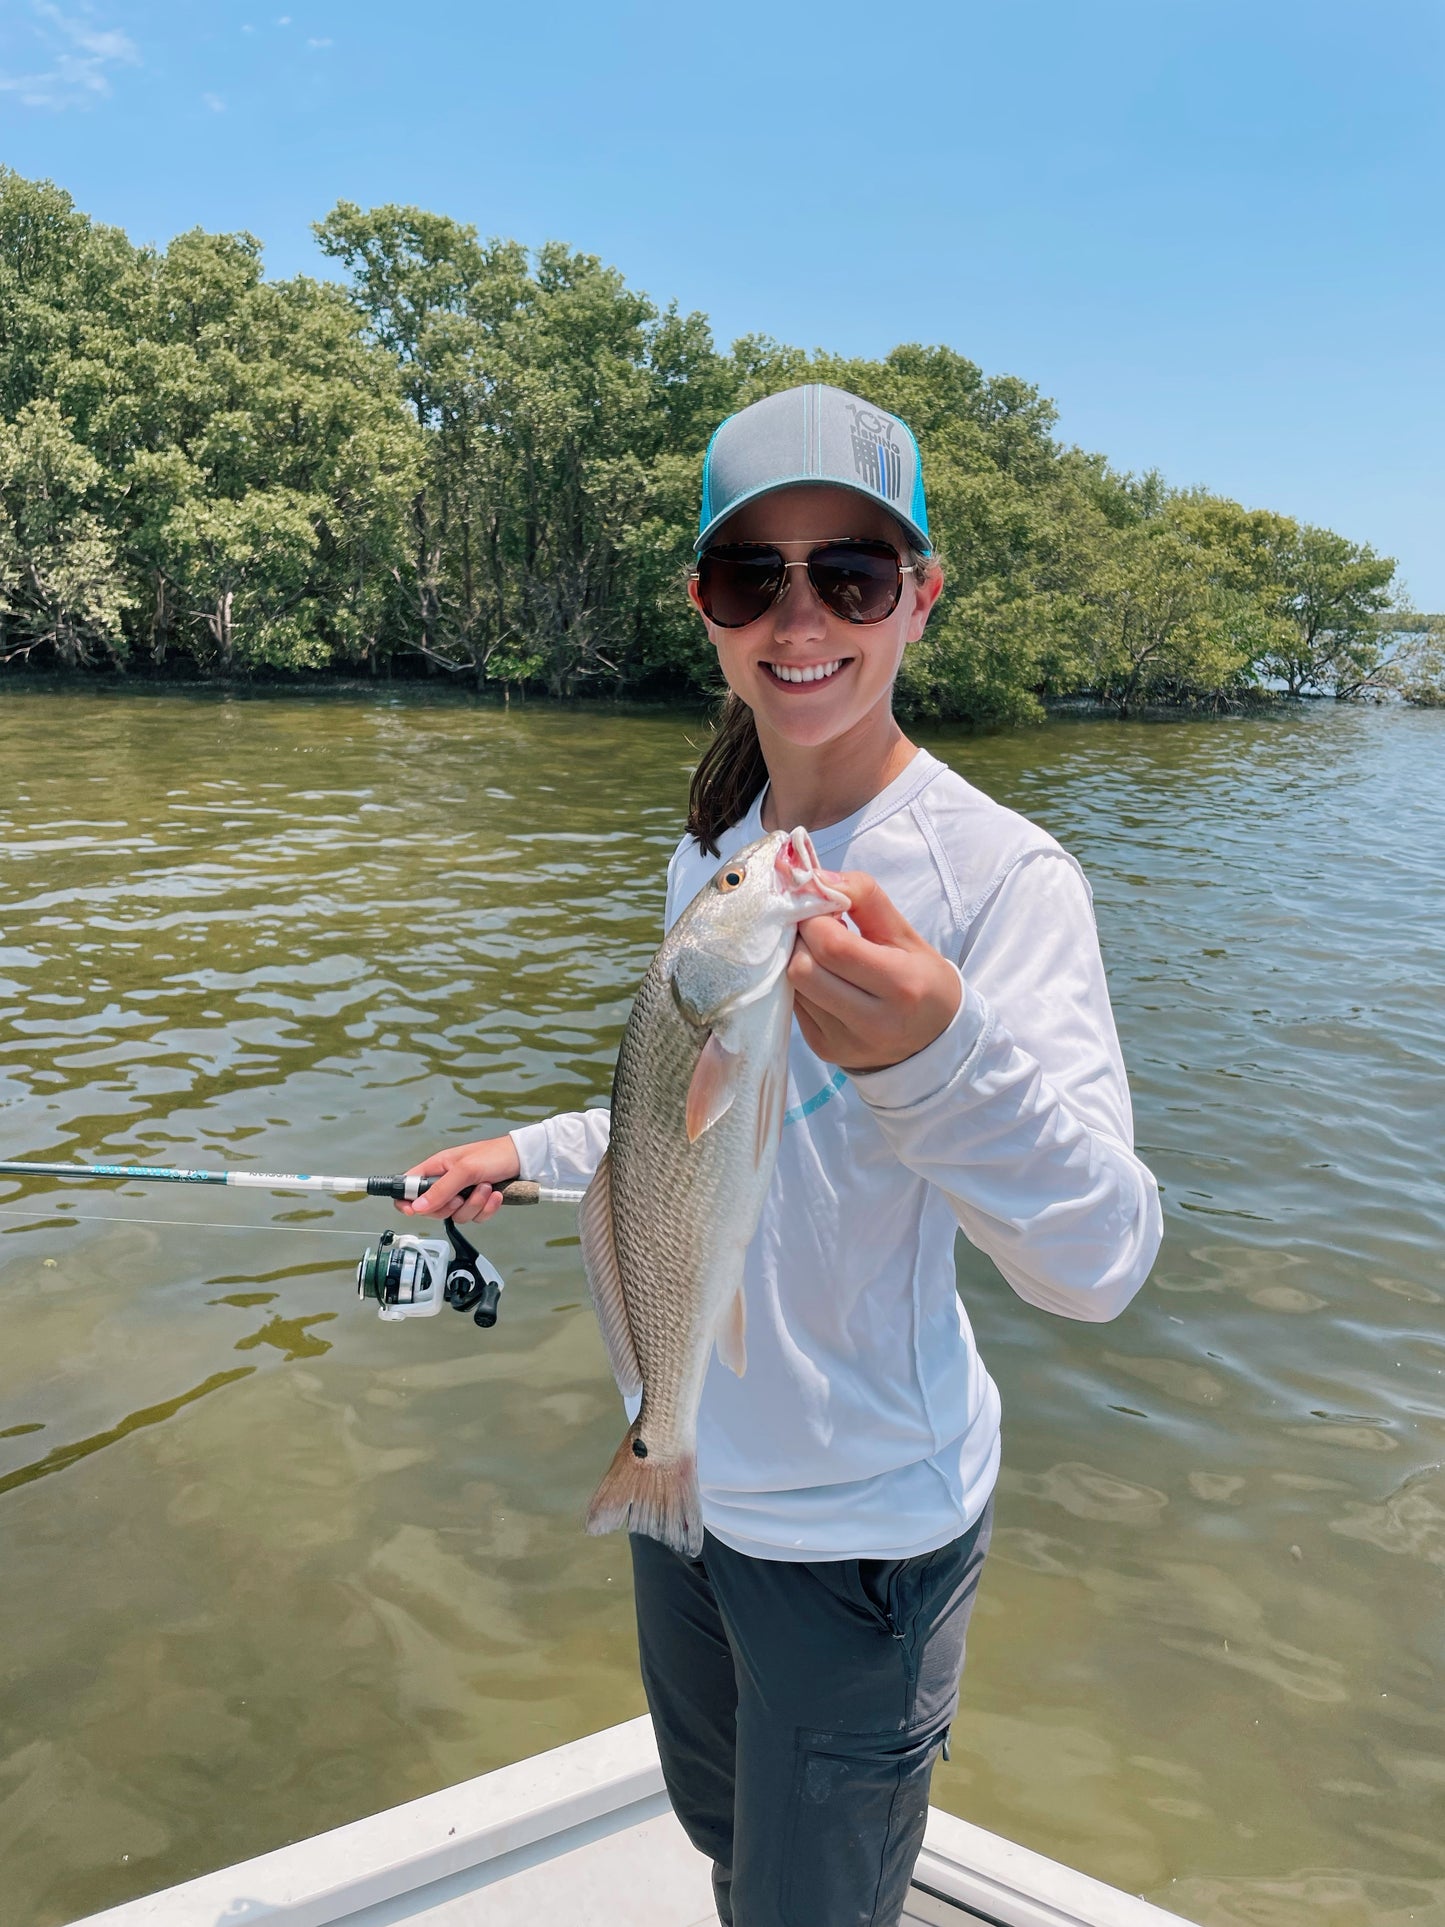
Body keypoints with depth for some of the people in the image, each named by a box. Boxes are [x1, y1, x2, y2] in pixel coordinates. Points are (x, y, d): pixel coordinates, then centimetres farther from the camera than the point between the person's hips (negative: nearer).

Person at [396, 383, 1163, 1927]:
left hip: (858, 1523, -6)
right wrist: (534, 1153, 13)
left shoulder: (1000, 872, -22)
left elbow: (1100, 1262, -33)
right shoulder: (709, 854, -1)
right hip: (683, 1464, 7)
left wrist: (934, 1056, -49)